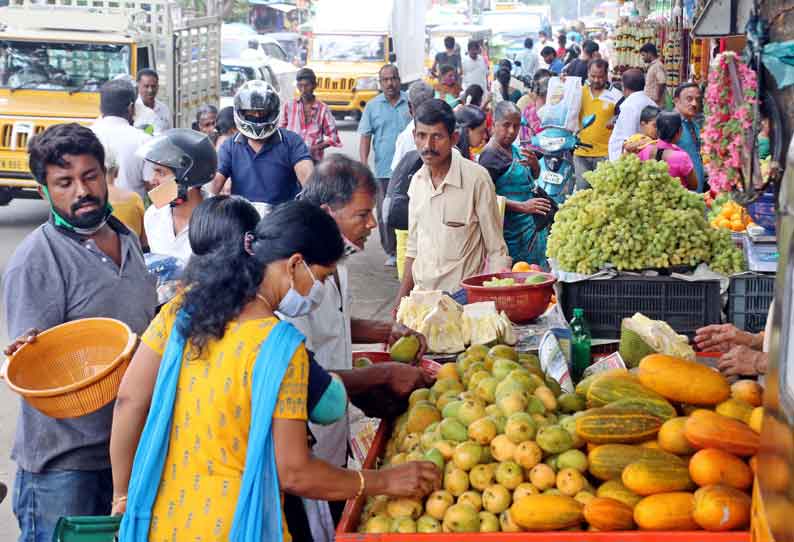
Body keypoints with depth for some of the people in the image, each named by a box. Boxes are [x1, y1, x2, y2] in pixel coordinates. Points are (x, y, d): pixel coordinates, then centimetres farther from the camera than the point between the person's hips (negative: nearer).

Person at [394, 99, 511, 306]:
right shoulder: (417, 180, 6)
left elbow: (496, 250, -7)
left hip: (463, 296, -5)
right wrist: (401, 299, 14)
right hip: (422, 295, 5)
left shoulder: (476, 178, -12)